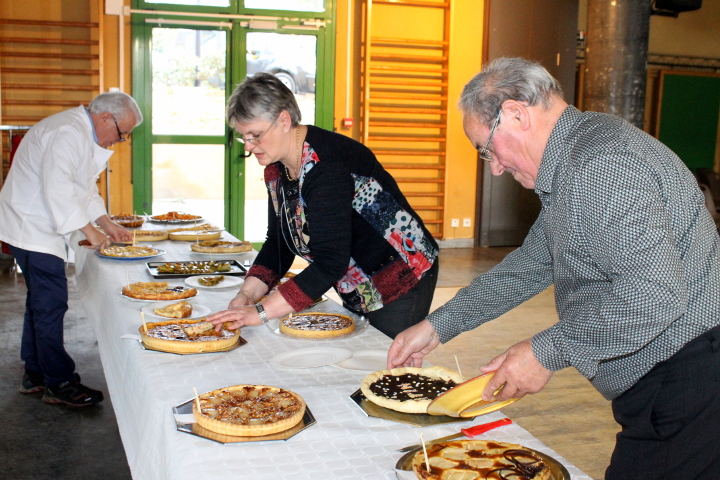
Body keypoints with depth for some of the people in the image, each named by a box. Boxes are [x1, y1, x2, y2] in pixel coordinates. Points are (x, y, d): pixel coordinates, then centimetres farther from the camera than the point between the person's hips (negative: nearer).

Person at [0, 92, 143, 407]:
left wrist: (107, 223, 11)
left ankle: (34, 374, 27)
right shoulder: (67, 133, -21)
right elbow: (57, 189, -30)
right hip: (31, 230, -11)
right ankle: (59, 383, 0)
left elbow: (85, 189, 20)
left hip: (40, 228, 11)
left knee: (41, 302, 16)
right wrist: (89, 230, -26)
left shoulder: (84, 134, 14)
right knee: (51, 304, -8)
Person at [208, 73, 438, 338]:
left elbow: (330, 263, -31)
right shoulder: (277, 168, 0)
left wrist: (260, 312, -30)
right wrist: (247, 294, -10)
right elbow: (278, 243, 6)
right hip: (359, 289, 9)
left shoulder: (325, 166, -28)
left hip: (402, 281, -9)